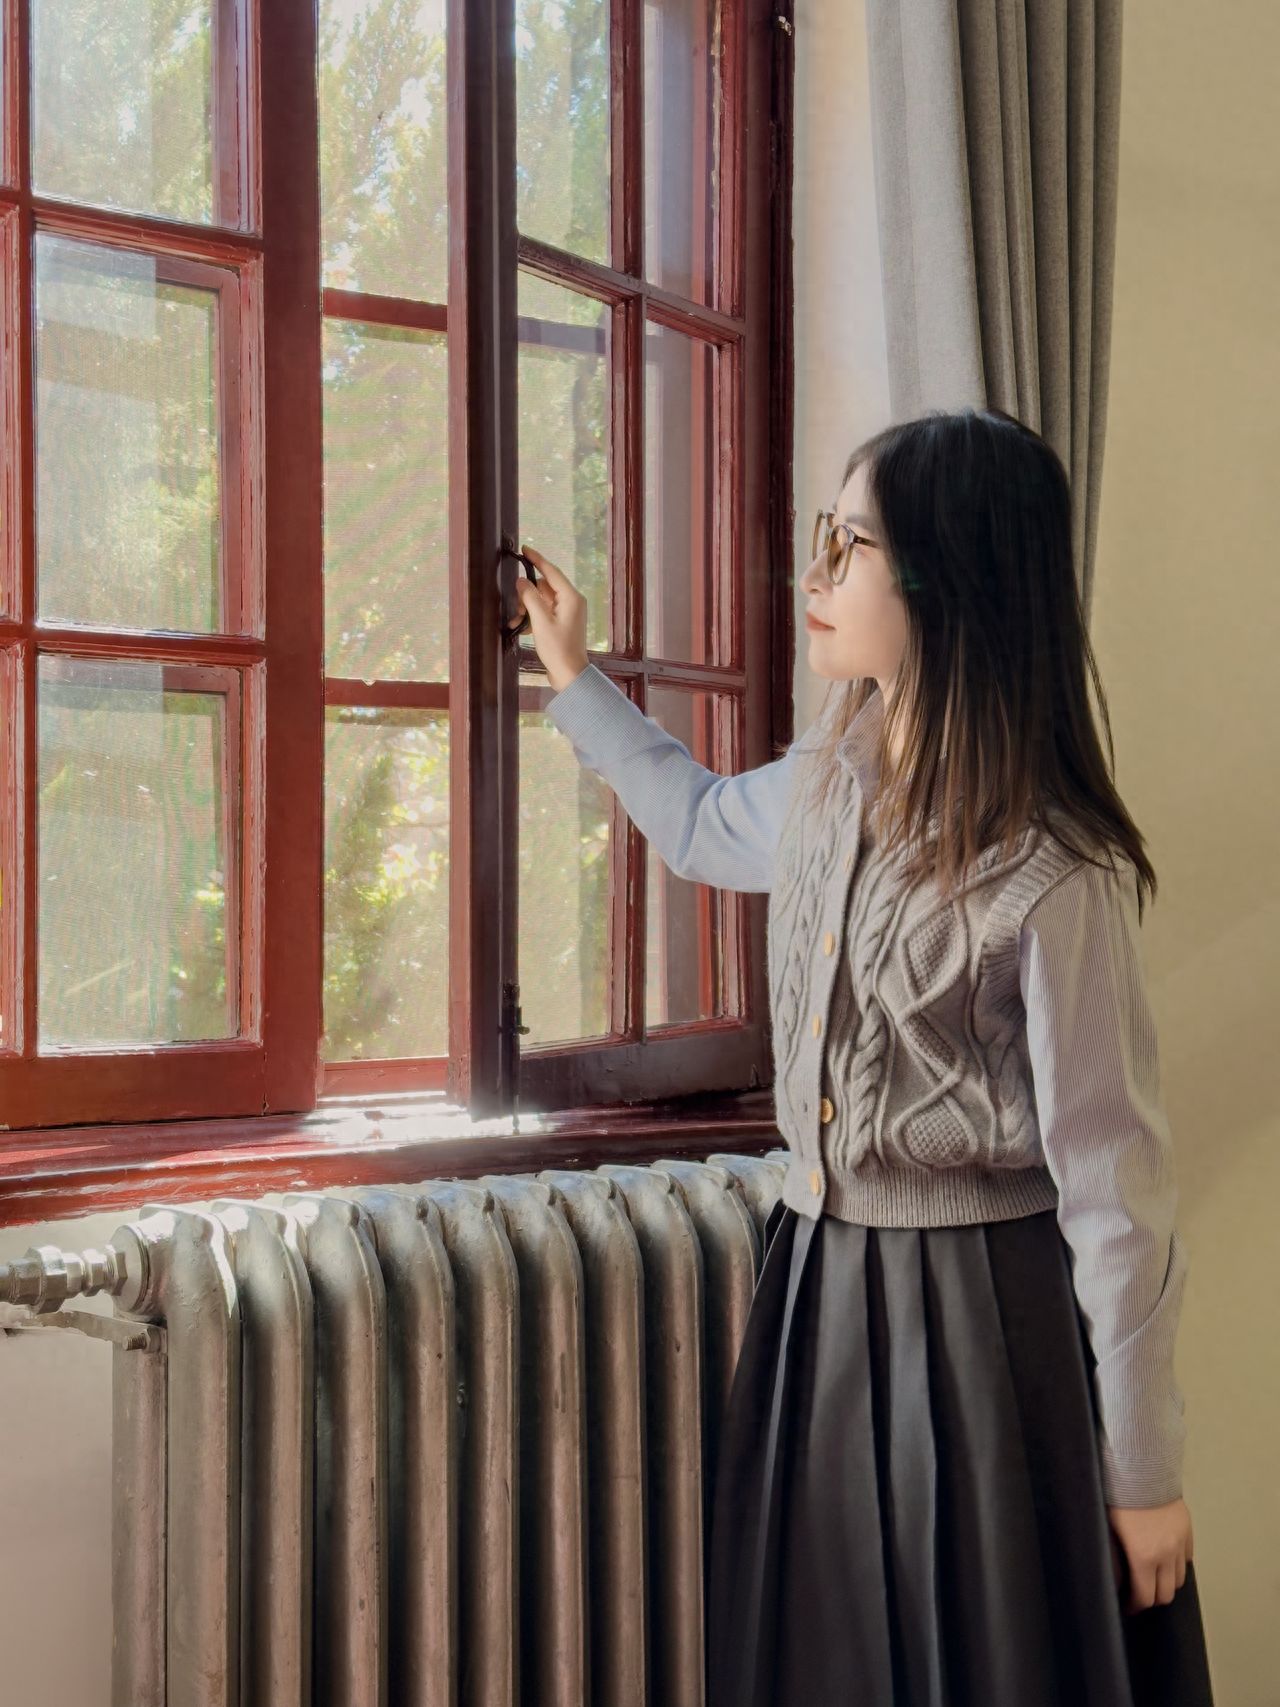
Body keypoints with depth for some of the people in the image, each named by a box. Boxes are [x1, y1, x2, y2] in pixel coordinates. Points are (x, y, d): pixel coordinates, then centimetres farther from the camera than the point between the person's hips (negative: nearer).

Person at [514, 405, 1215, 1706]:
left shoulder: (1051, 874, -21)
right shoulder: (824, 783, 1)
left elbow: (1113, 1175, -17)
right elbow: (701, 823, 27)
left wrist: (1144, 1473, -12)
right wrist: (572, 677, 27)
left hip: (984, 1315, -7)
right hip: (815, 1286, 7)